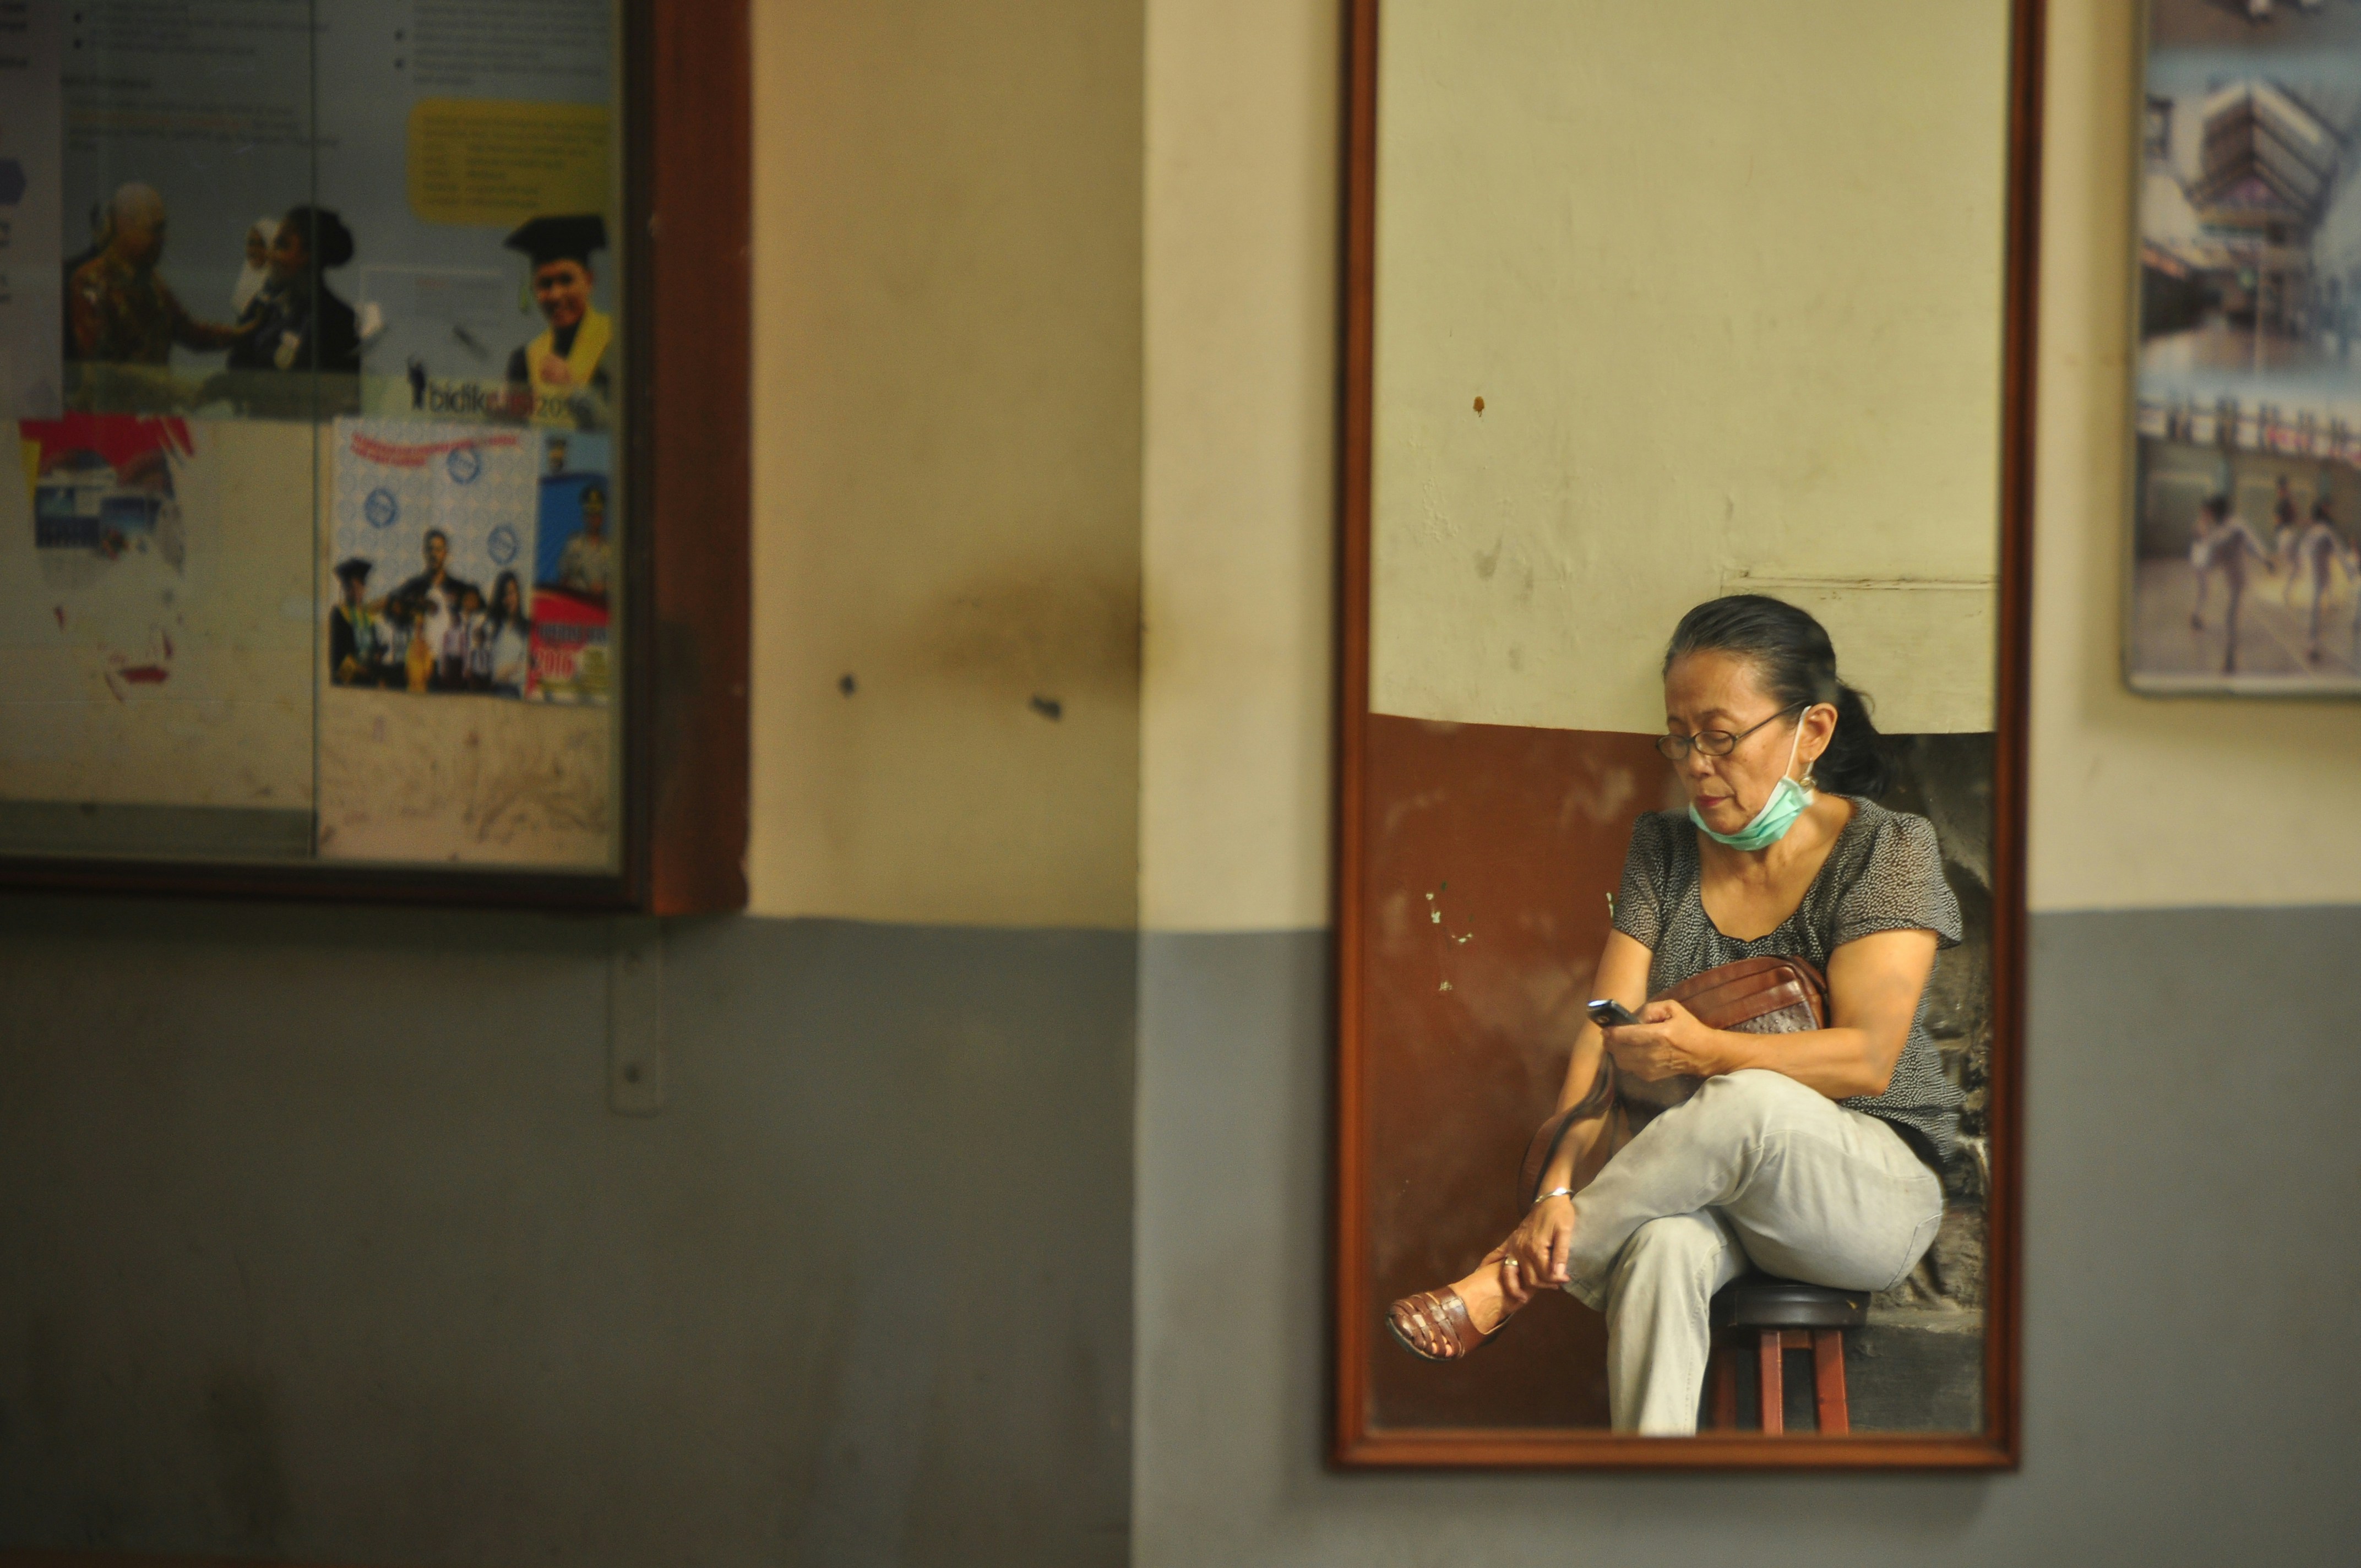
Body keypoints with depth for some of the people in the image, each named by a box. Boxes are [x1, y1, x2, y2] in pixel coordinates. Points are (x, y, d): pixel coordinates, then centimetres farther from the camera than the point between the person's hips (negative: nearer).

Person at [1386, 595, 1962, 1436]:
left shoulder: (1885, 849, -6)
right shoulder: (1664, 850, 7)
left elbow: (1866, 1058, -16)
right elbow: (1605, 1033, -5)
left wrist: (1707, 1052, -34)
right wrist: (1558, 1188, -23)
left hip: (1870, 1188, -2)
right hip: (1702, 1188, 3)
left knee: (1750, 1102, -38)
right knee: (1663, 1249, -36)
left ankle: (1511, 1275, -25)